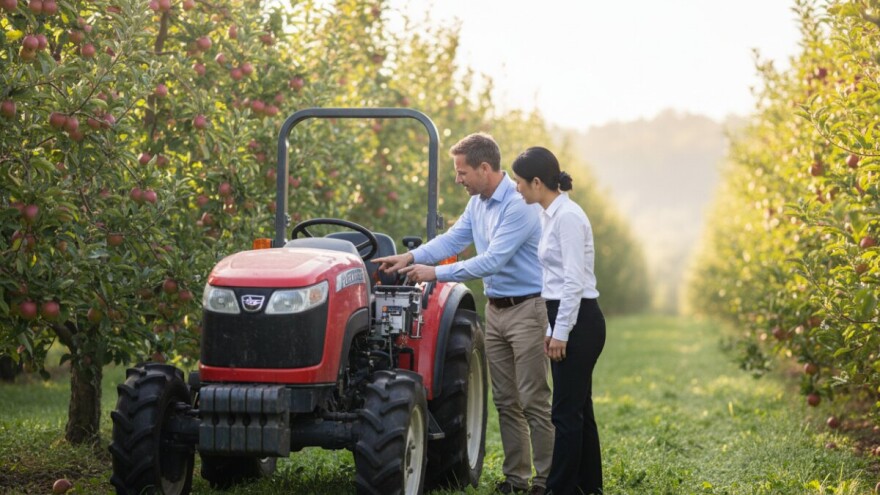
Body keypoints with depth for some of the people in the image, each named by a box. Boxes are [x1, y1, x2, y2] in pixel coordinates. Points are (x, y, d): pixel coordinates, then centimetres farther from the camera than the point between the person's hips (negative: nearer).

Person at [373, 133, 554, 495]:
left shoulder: (519, 205, -21)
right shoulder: (478, 203, 9)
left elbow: (492, 261, -25)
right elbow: (453, 239, 8)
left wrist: (436, 273, -23)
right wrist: (411, 257, -7)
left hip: (526, 309, -9)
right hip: (496, 310, 9)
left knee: (533, 400, -7)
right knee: (505, 400, 10)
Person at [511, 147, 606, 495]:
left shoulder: (567, 216, -16)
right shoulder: (550, 215, 14)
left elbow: (574, 280, -20)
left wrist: (561, 332, -18)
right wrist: (551, 329, 19)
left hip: (578, 321, -10)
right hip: (565, 319, 10)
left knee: (567, 411, -6)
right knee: (577, 408, 13)